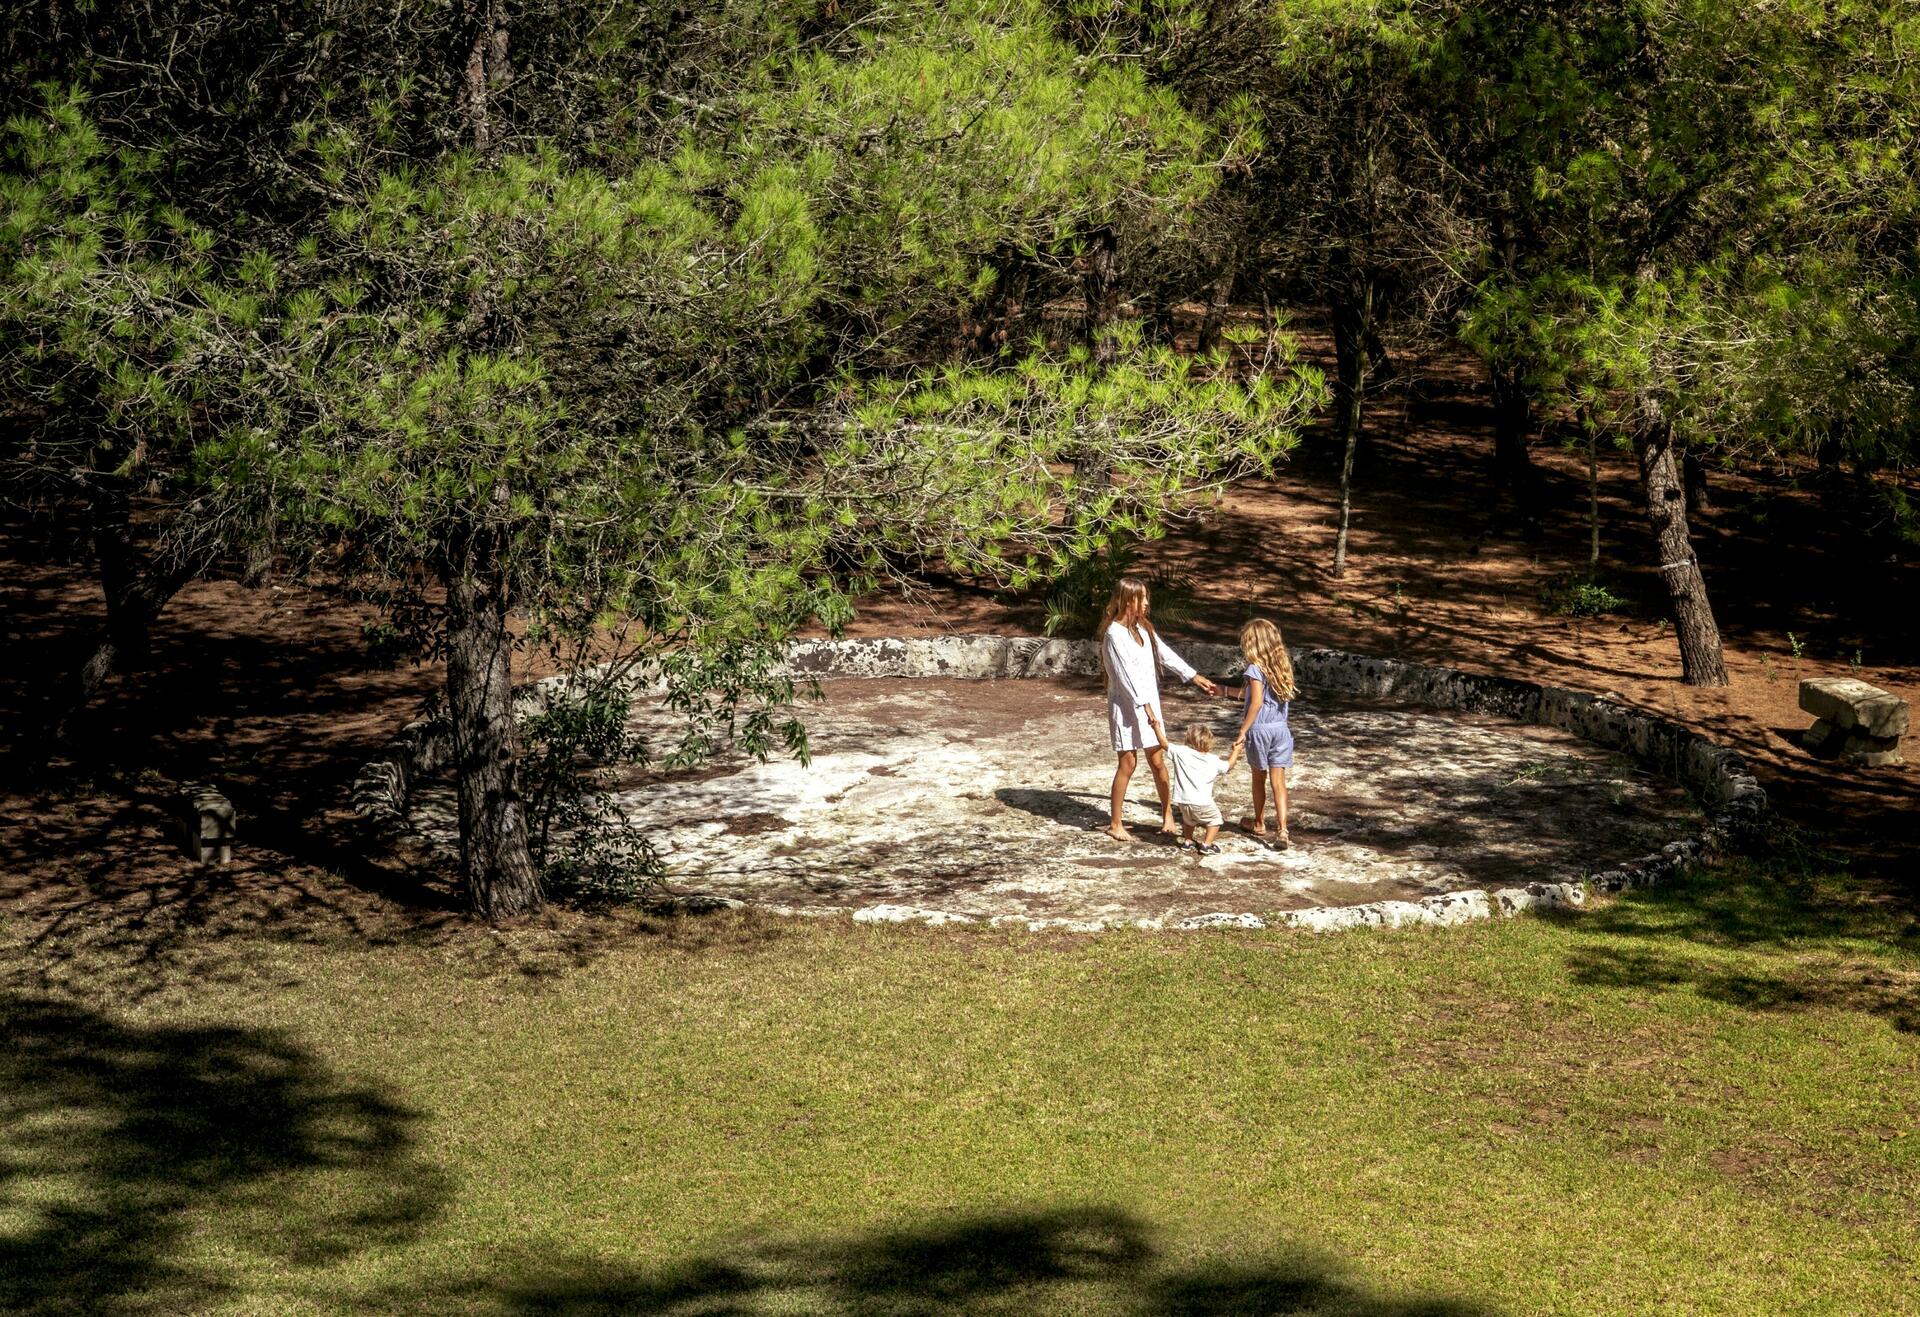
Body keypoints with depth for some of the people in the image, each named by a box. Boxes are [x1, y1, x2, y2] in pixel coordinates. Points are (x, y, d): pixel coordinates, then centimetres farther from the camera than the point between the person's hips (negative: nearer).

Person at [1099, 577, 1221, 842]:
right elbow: (1126, 675, -20)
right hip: (1126, 707, -7)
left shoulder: (1142, 628, 9)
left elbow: (1165, 653, 18)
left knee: (1157, 760, 9)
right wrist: (1147, 710, -23)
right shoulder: (1114, 633, -16)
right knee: (1128, 763, -2)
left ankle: (1168, 815, 19)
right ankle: (1115, 824, 9)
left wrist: (1195, 677, 20)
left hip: (1148, 703, 7)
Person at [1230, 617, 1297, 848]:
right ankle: (1282, 831, -11)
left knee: (1259, 778, 15)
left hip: (1259, 729, -5)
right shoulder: (1282, 666, 8)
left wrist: (1242, 732, -17)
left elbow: (1257, 702, -21)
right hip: (1280, 729, 5)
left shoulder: (1255, 669, -14)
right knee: (1278, 781, 1)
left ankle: (1259, 824, 32)